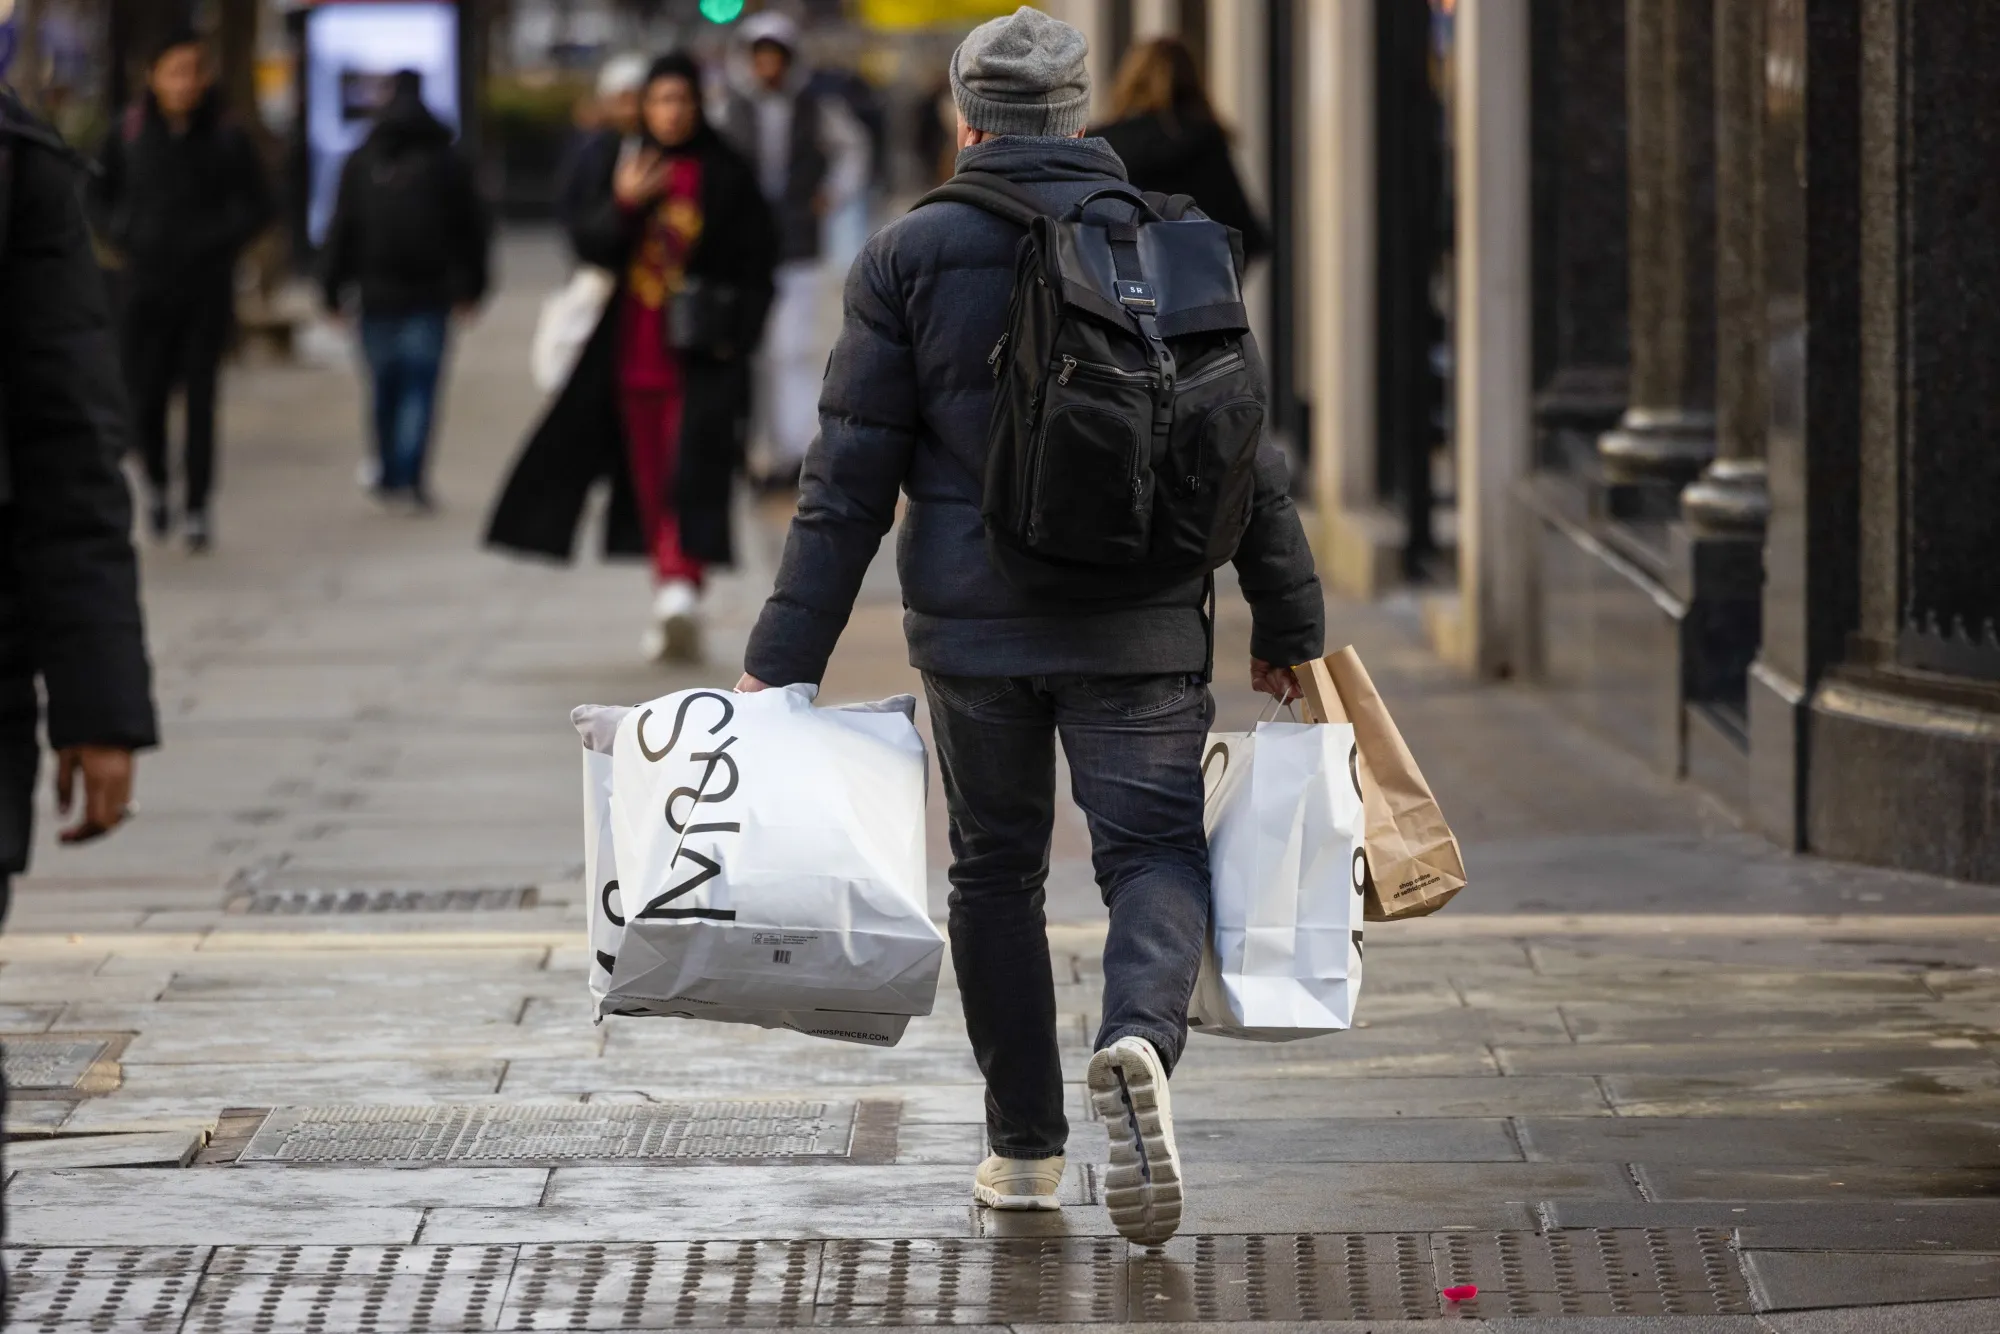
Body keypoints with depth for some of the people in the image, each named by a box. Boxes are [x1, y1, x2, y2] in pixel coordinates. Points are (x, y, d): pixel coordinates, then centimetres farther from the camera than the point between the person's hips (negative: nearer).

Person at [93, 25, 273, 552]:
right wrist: (124, 237, 1)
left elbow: (257, 206, 5)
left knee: (200, 398, -2)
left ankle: (197, 508, 6)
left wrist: (218, 243, -7)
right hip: (147, 286, 1)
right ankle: (155, 483, 26)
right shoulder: (129, 132, -1)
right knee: (145, 395, -1)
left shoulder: (225, 138, -4)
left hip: (206, 290, -1)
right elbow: (102, 191, 14)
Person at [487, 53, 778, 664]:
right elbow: (588, 244, 0)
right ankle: (671, 597, 14)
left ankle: (682, 588, -28)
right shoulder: (623, 169, 9)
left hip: (702, 358, -4)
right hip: (634, 354, 4)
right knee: (650, 482, 6)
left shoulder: (727, 176, 1)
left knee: (692, 475, -17)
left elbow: (757, 258, 3)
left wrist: (737, 329, -8)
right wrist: (622, 206, -18)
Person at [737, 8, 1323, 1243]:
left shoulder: (910, 258, -1)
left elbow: (851, 479, -5)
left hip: (972, 624, 0)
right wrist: (1290, 628, 12)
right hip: (1138, 628, 0)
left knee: (998, 867, 15)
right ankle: (1141, 1040, -29)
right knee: (1156, 853, 2)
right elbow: (1246, 454, 2)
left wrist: (784, 662, -3)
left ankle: (1026, 1148, 20)